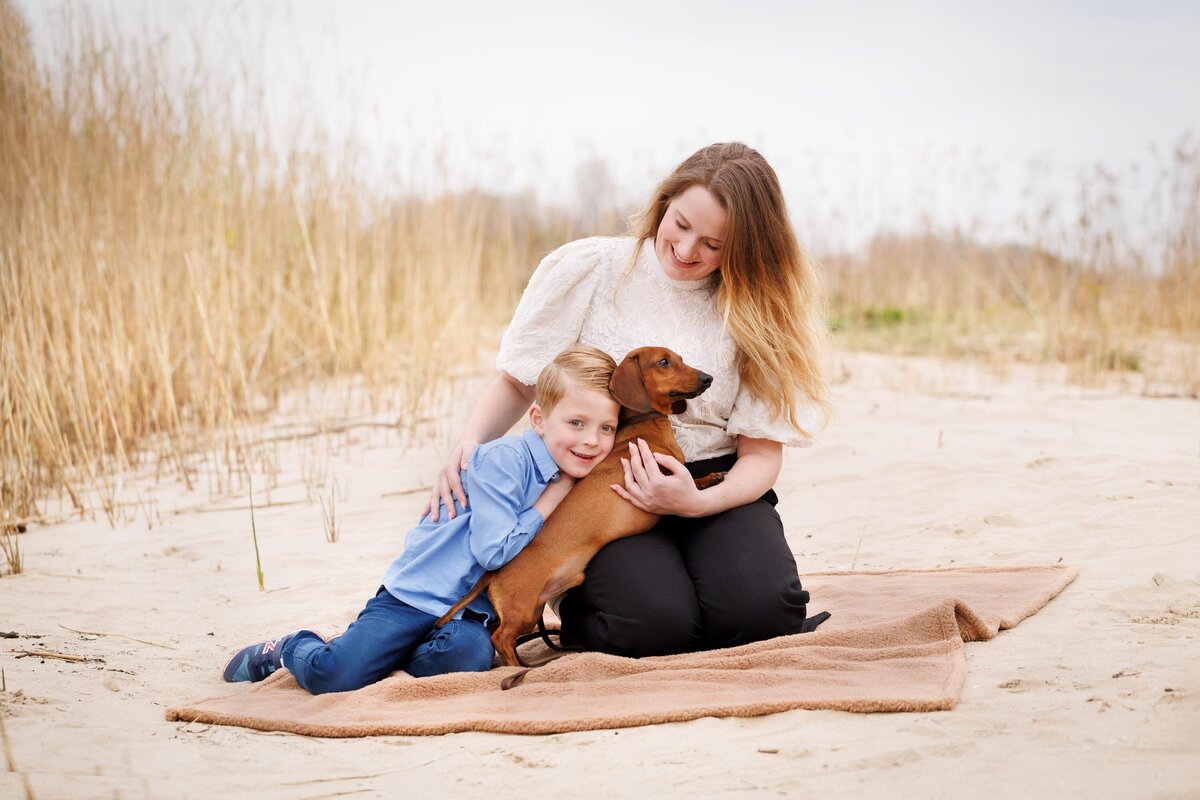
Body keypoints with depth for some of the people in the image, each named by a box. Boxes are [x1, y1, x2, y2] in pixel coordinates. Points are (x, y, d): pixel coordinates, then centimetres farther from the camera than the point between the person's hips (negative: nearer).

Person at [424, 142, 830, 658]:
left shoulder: (755, 307, 1)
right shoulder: (588, 269, -3)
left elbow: (762, 452, -1)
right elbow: (517, 382, 6)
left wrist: (699, 501, -21)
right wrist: (467, 447, -14)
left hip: (714, 487, 2)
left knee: (762, 613, -27)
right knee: (657, 624, -28)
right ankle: (576, 604, 8)